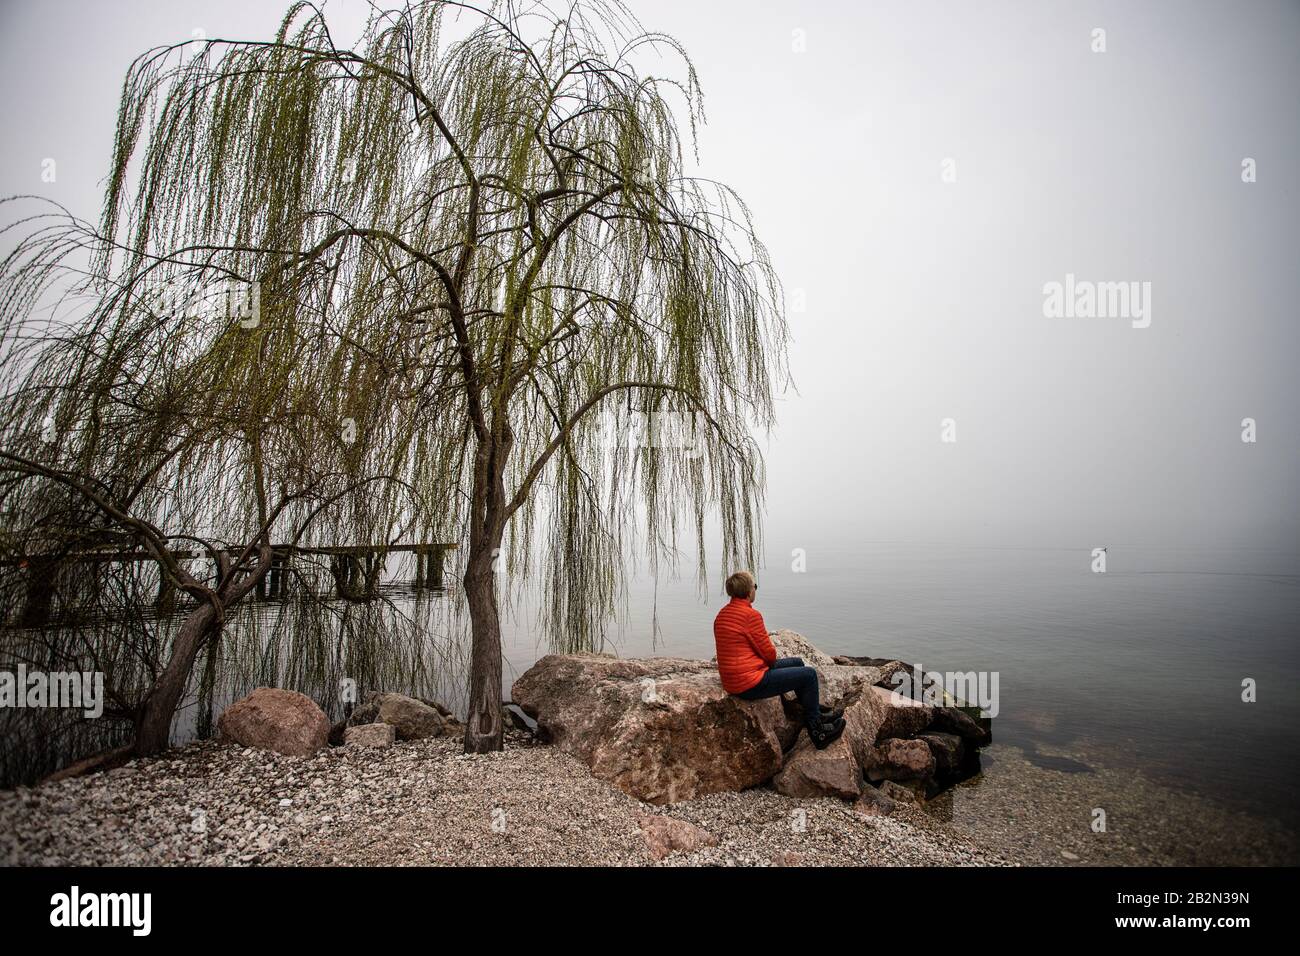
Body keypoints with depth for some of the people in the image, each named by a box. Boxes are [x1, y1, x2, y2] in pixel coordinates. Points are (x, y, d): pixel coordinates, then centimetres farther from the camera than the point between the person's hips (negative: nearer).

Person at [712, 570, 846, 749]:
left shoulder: (721, 615, 8)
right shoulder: (751, 614, -21)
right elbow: (769, 654, -14)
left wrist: (767, 661, 12)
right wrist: (771, 661, 9)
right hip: (750, 684, -10)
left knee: (797, 662, 23)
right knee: (809, 674, 0)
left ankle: (814, 710, 38)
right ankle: (815, 727, 17)